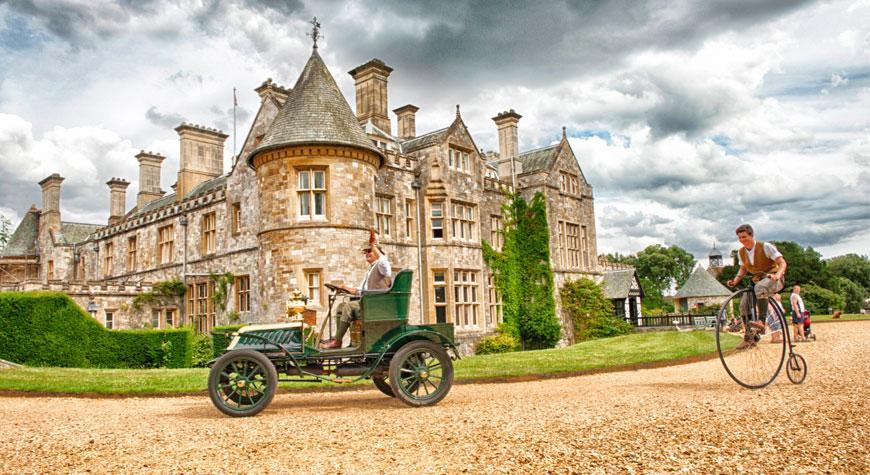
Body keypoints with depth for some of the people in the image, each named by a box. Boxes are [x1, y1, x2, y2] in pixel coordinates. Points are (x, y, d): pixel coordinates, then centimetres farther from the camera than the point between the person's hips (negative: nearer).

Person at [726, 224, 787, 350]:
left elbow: (782, 263, -14)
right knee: (744, 304, -13)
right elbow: (743, 269, 18)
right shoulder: (741, 252, 3)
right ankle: (748, 338, -5)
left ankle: (761, 321, -43)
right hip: (756, 280, 6)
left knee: (760, 287, -41)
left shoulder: (765, 247, -13)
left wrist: (777, 275, -34)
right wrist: (735, 280, -1)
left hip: (773, 279, -6)